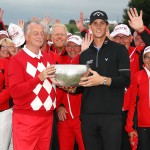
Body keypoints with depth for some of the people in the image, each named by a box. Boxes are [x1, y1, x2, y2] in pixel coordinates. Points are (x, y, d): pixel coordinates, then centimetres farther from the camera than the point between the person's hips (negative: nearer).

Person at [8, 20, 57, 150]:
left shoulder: (49, 58, 12)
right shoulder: (17, 60, -8)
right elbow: (14, 91, -16)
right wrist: (39, 77, -24)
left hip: (48, 117, 6)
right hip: (26, 119, -6)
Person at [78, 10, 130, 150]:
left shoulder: (119, 49, 1)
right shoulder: (84, 55, 16)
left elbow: (126, 80, -8)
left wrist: (103, 80, -20)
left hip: (111, 114, -4)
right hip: (88, 114, 4)